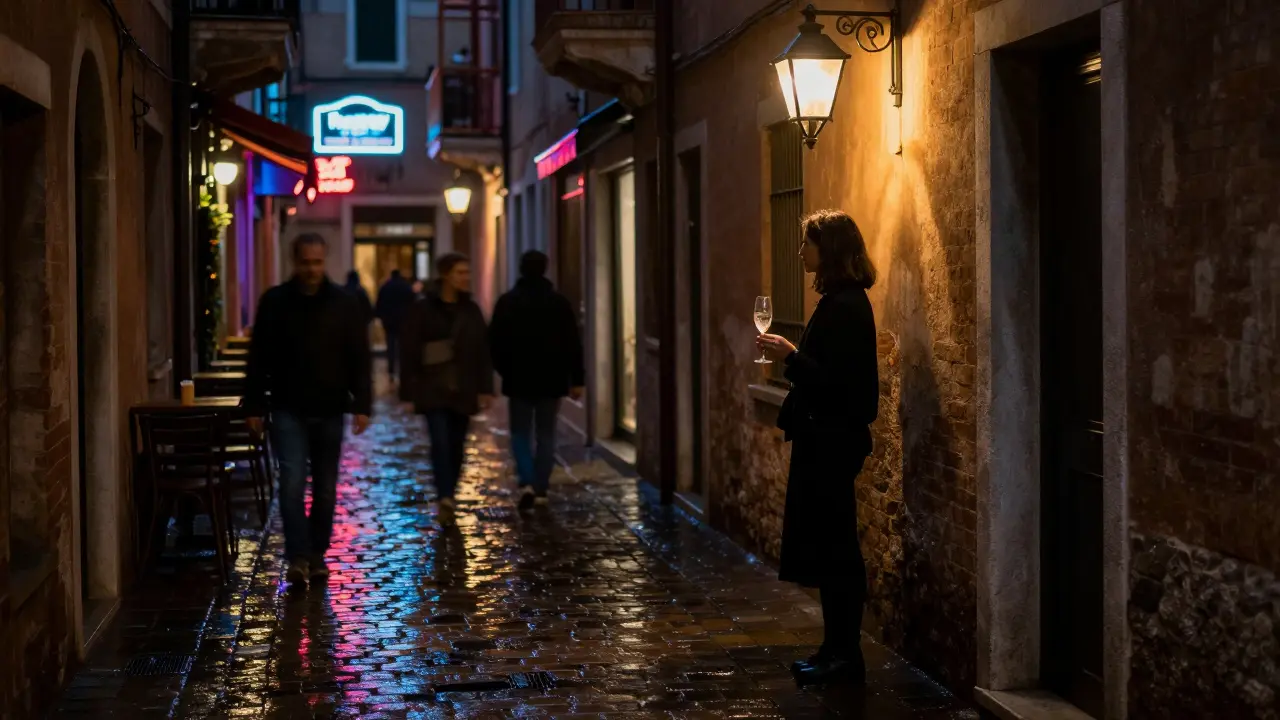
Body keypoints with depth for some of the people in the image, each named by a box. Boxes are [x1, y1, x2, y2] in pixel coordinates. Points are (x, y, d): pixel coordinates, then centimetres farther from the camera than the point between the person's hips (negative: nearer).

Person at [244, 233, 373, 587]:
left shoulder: (343, 304, 1)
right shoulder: (274, 302, 0)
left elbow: (359, 359, 2)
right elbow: (259, 359, 3)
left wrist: (362, 405, -6)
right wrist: (254, 406, -1)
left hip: (329, 412, 2)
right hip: (288, 411, -1)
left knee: (325, 488, 9)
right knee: (293, 482, -13)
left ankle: (317, 555, 22)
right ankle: (298, 559, -12)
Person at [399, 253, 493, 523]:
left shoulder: (471, 311, 8)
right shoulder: (423, 309, -4)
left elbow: (483, 352, 9)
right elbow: (409, 353, -4)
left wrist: (485, 388, 2)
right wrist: (409, 392, -7)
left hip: (463, 391, 4)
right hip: (433, 390, -4)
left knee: (456, 445, 7)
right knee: (441, 442, -16)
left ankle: (447, 499, 18)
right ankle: (445, 498, -24)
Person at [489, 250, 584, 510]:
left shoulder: (506, 302, -3)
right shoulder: (560, 302, -2)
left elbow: (496, 342, 0)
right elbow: (573, 344, -3)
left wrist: (504, 370, 15)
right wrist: (576, 379, 1)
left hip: (518, 380, 0)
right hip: (551, 379, 0)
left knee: (520, 434, 8)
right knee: (546, 435, 8)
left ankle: (527, 482, -12)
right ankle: (541, 489, 7)